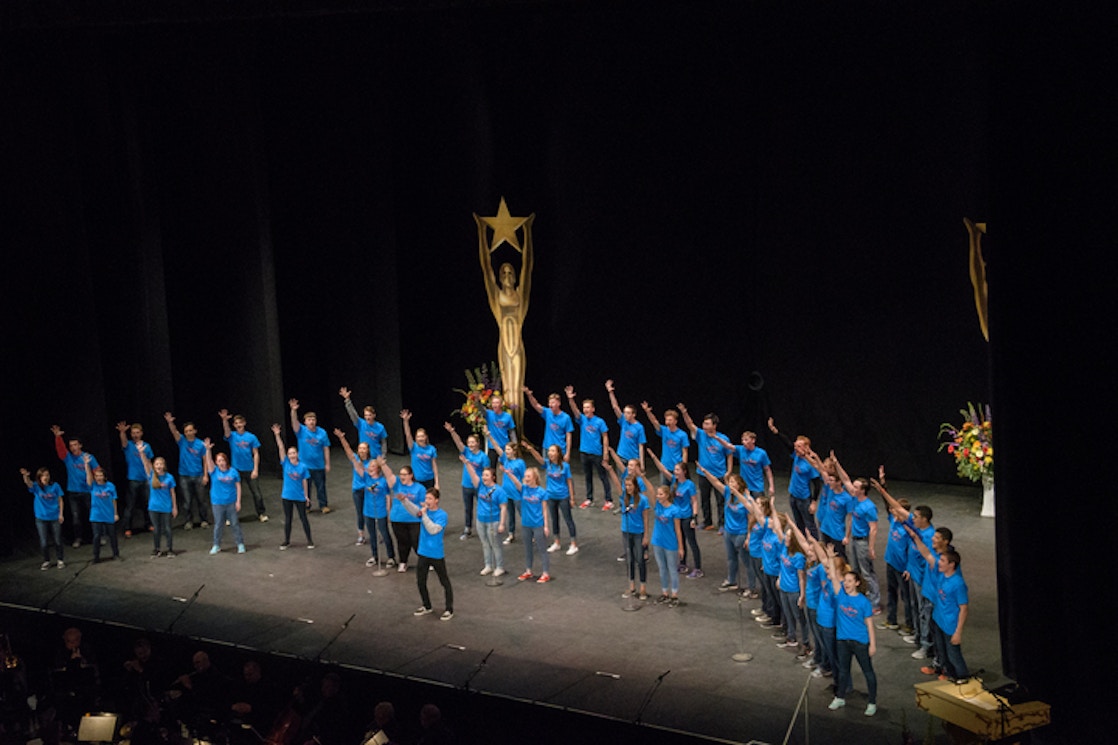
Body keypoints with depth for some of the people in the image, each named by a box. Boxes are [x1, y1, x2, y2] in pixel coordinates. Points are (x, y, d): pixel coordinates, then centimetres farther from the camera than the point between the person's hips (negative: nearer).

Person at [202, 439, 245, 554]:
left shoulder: (233, 472, -4)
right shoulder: (214, 471, -4)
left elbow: (238, 486, -1)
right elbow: (209, 461, -21)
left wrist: (238, 501, -4)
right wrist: (208, 450, -39)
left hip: (231, 503, -1)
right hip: (218, 503, 1)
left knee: (235, 524, 8)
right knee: (218, 525, 9)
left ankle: (240, 544, 18)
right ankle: (216, 546, 21)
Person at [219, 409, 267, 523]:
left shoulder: (251, 437, -2)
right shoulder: (232, 436, -2)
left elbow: (256, 454, -1)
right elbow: (226, 430, -25)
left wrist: (255, 469, -8)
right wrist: (224, 419, -45)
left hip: (250, 470, 0)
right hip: (236, 470, 0)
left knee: (257, 493, 8)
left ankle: (261, 513, 24)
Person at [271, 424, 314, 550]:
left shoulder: (303, 467, -7)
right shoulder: (285, 464, -7)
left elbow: (304, 482, -1)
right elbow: (281, 448, -16)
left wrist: (306, 496, 2)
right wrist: (277, 435, -24)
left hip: (300, 497, -1)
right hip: (287, 496, 1)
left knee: (303, 518, 8)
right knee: (287, 519, 11)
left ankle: (310, 540, 21)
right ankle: (286, 541, 23)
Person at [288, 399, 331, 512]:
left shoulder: (322, 432, -4)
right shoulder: (301, 431, -7)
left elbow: (326, 448, 0)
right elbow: (294, 422, -26)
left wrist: (327, 464, -1)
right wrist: (294, 411, -45)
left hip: (319, 466, 1)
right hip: (304, 465, -1)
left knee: (321, 486, 10)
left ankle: (324, 505, 23)